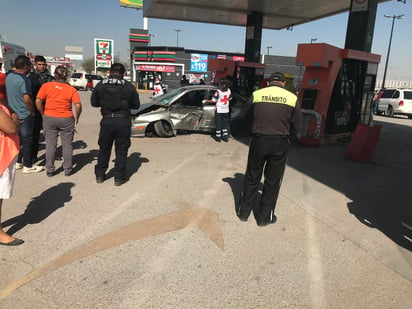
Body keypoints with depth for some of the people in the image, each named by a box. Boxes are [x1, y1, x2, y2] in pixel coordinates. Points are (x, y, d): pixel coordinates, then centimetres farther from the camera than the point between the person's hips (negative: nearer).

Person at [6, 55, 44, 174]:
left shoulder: (9, 76, 5)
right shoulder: (24, 79, -20)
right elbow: (27, 99, -21)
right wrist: (32, 111, -10)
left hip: (13, 114, 8)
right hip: (24, 115, -8)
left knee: (17, 138, 17)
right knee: (26, 140, 0)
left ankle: (18, 162, 28)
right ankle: (28, 166, 7)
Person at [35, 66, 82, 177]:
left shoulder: (46, 86, -3)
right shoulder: (71, 89, -3)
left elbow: (38, 102, -7)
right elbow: (78, 105, -12)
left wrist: (43, 114, 6)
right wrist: (76, 117, 2)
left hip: (49, 118, 1)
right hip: (66, 119, -1)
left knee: (50, 144, 10)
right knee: (67, 145, 10)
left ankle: (50, 170, 17)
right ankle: (68, 169, 17)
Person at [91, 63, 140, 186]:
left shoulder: (101, 85, 2)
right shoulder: (129, 86, -3)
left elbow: (94, 103, 9)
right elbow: (136, 105, 4)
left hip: (107, 121, 2)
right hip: (123, 122, -1)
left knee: (104, 149, 16)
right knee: (121, 150, 9)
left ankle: (100, 175, 25)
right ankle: (119, 178, 14)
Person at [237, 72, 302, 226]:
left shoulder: (257, 94, -3)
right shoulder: (292, 97, -3)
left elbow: (245, 114, 12)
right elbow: (297, 127, 1)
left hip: (258, 140, 1)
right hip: (280, 144, 0)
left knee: (252, 178, 16)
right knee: (272, 181, 13)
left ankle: (244, 212, 28)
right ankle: (264, 217, 24)